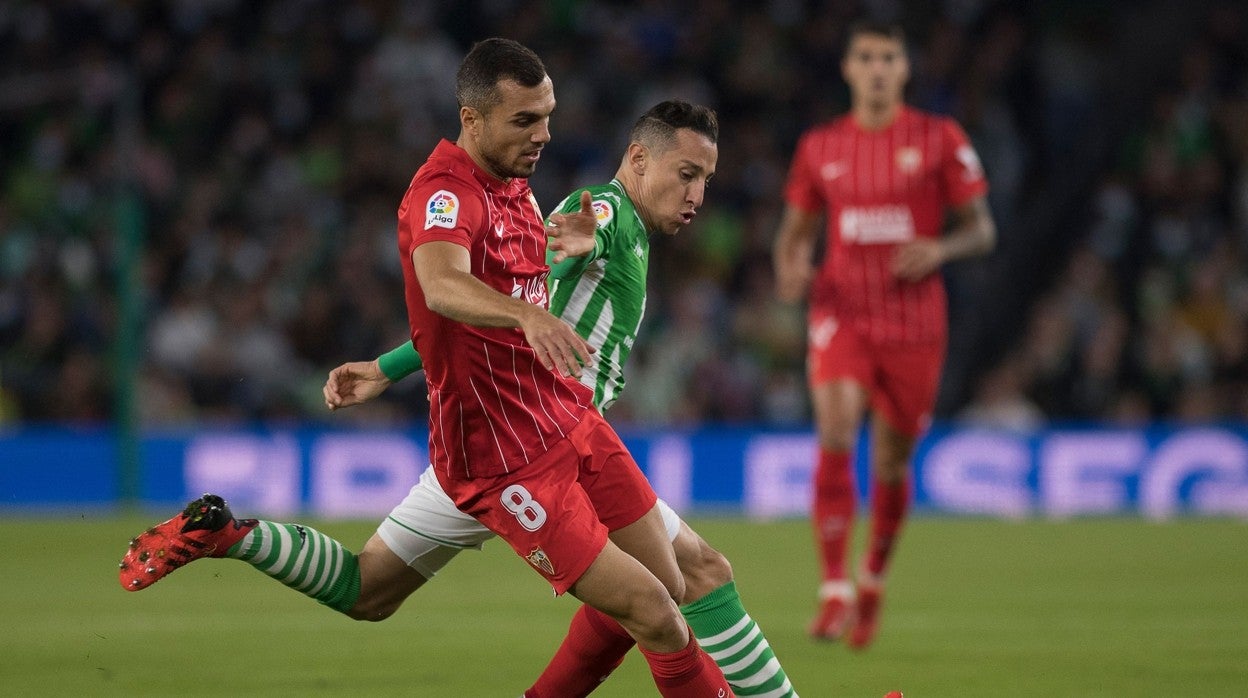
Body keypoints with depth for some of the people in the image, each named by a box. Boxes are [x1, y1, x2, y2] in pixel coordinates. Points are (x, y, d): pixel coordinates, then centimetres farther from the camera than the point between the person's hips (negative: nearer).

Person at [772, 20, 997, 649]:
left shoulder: (940, 139, 0)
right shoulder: (819, 147, 6)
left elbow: (981, 230, 2)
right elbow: (794, 230, 15)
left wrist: (939, 250, -18)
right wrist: (789, 271, -7)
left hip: (913, 323, 0)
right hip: (841, 313, 0)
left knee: (891, 464, 9)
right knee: (834, 434, -23)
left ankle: (873, 581, 35)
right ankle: (834, 592, -25)